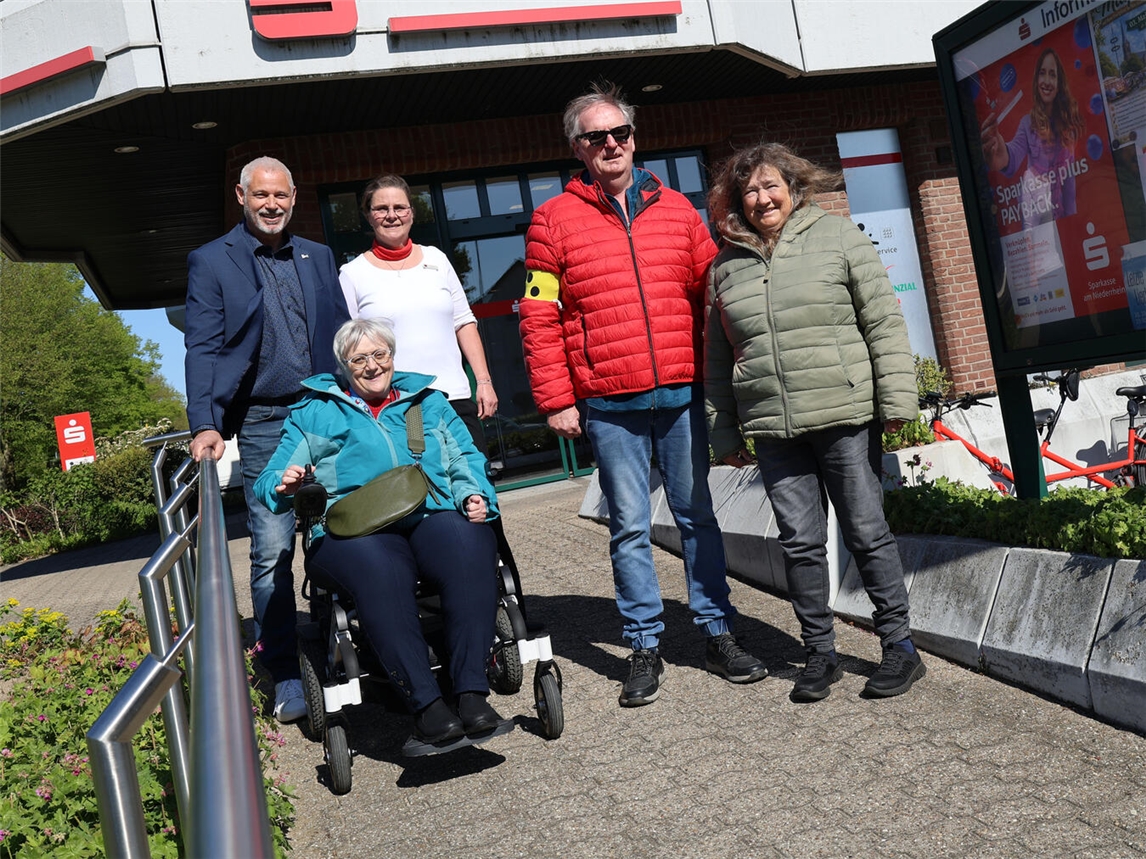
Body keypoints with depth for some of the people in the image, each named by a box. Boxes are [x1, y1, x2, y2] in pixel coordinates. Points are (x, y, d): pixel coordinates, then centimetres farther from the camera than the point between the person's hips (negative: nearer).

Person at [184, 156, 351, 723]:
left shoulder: (318, 257, 15)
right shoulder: (211, 262, 4)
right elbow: (202, 349, -3)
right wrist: (205, 424, -15)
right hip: (264, 425, -3)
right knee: (272, 550, -3)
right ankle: (286, 676, 7)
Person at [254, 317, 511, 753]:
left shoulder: (428, 401, 28)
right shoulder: (313, 412, 23)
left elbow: (465, 462, 23)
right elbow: (268, 482, 17)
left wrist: (474, 496, 0)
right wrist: (284, 485, -8)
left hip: (431, 517, 2)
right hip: (353, 529, -2)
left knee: (470, 545, -35)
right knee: (380, 569, -39)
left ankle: (472, 695, -38)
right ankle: (426, 706, -39)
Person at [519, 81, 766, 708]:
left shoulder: (675, 209, 11)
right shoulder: (554, 219, 3)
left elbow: (713, 294, 13)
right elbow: (539, 318, 0)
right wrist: (555, 399, -5)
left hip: (681, 395, 2)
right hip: (608, 406, -2)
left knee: (697, 515, 9)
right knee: (629, 527, 4)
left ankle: (717, 633, 21)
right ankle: (644, 648, 15)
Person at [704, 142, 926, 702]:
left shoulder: (839, 239, 3)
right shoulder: (726, 265, 11)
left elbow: (884, 322, 0)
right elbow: (717, 358, 14)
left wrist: (896, 399, -6)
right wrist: (724, 434, 13)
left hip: (845, 418, -3)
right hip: (773, 432, 3)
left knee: (867, 534, 3)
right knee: (800, 543, 7)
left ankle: (899, 646, 16)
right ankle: (821, 652, 20)